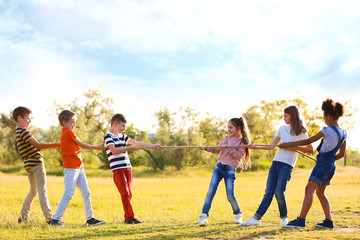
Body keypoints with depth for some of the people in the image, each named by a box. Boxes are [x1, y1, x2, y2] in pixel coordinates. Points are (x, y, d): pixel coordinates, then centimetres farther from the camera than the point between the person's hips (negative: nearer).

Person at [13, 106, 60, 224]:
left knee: (33, 191, 19)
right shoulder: (23, 131, -12)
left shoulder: (18, 133, 18)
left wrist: (50, 146, 11)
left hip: (29, 165, 9)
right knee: (42, 190, -9)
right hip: (36, 163, -9)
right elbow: (37, 145, -18)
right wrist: (54, 144, -13)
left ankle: (23, 216, 20)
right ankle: (49, 217, -10)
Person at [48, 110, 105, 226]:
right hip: (71, 168, -10)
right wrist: (96, 147, 11)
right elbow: (83, 145, -3)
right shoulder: (68, 133, -10)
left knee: (86, 193, 9)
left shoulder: (67, 133, 18)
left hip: (78, 167, 10)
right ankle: (56, 219, -6)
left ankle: (90, 218, 13)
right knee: (68, 194, -10)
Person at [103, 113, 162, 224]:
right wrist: (128, 148, -12)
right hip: (118, 169, -8)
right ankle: (130, 217, -9)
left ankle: (127, 217, 12)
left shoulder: (122, 136, 19)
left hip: (127, 168, 8)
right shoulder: (108, 136, -5)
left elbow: (137, 143, 21)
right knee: (125, 194, -10)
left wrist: (153, 146, 18)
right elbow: (114, 150, -18)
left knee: (128, 194, 7)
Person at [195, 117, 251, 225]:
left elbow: (239, 155, -10)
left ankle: (238, 215, 19)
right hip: (219, 167, 4)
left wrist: (229, 148, -16)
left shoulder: (243, 141, 2)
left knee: (230, 196, -5)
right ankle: (204, 216, -7)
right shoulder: (227, 138, 16)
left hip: (230, 169, -4)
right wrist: (206, 148, -1)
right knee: (210, 192, -6)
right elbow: (217, 149, 11)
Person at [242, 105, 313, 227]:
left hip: (287, 165, -5)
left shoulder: (301, 131, 2)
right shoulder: (282, 128, 16)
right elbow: (272, 146, 14)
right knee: (268, 192, 1)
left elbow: (310, 149, 1)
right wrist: (255, 147, 4)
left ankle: (284, 218, 8)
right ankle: (256, 218, -1)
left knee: (279, 193, -13)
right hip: (276, 162, 5)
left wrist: (295, 147, -10)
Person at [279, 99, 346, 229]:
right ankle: (329, 221, 16)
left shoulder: (327, 130, -12)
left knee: (309, 189, -13)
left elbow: (308, 141, -9)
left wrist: (288, 144, -3)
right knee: (320, 192, 17)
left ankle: (301, 220, -21)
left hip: (323, 164, -8)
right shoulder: (343, 133, 10)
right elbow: (341, 154, 18)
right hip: (331, 166, 8)